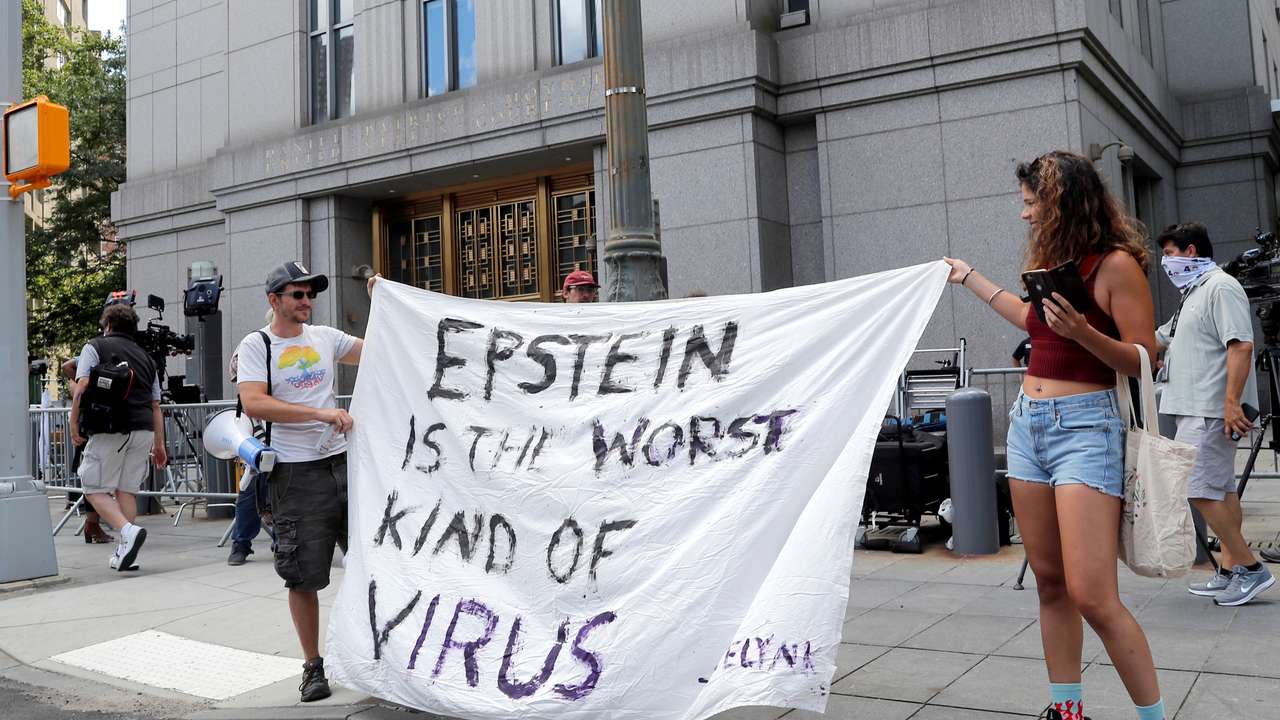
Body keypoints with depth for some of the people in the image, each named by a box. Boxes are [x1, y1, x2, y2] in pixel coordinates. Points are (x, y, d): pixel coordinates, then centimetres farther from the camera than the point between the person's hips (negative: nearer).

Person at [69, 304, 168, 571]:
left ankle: (128, 531, -18)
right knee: (127, 490, 11)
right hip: (144, 430, 5)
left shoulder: (95, 347, 8)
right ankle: (124, 553, 9)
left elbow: (81, 389, -6)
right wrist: (159, 444, 21)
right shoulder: (145, 357, 21)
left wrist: (74, 424, 3)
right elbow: (155, 406, 19)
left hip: (110, 429, -5)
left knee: (95, 489, 4)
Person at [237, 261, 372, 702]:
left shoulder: (325, 337, 11)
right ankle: (313, 667, 18)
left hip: (343, 463, 4)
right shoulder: (256, 346, -1)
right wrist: (320, 412, -22)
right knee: (303, 576, 3)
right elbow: (254, 404, -16)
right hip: (297, 474, -4)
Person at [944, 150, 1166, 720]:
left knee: (1092, 596, -13)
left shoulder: (1116, 264, -10)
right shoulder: (1052, 260, 13)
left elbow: (1145, 359, -10)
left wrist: (1082, 332, -26)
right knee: (1050, 583, 10)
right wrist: (970, 278, 38)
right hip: (1027, 422, 8)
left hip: (1084, 424, -8)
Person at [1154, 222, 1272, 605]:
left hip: (1210, 411, -10)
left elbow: (1241, 346, -21)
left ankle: (1250, 568, -4)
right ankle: (1230, 571, 18)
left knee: (1200, 489, -11)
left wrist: (1232, 401, -27)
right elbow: (1157, 340, 29)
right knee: (1221, 490, 12)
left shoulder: (1221, 288, -11)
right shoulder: (1193, 293, 21)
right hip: (1196, 409, 10)